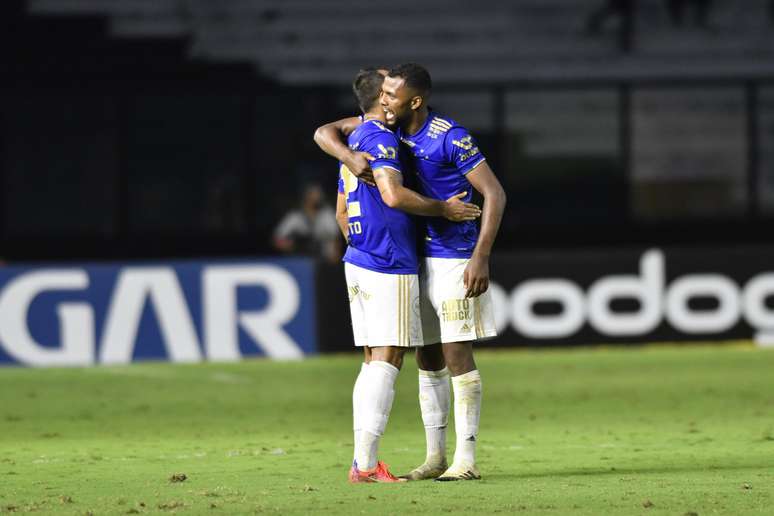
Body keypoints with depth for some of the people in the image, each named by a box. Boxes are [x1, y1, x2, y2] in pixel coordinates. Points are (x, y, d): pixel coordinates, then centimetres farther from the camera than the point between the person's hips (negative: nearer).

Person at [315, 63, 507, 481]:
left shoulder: (450, 137, -18)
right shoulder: (388, 128, 3)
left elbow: (494, 194, -17)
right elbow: (325, 132, 4)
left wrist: (480, 258, -23)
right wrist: (349, 157, -19)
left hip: (455, 258, -7)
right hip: (417, 257, 7)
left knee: (456, 355, -9)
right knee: (427, 359, 9)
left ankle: (466, 460, -6)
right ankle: (435, 457, 14)